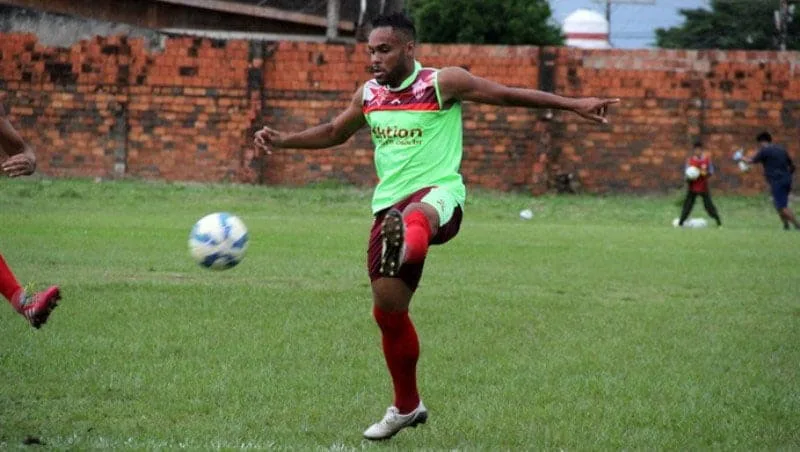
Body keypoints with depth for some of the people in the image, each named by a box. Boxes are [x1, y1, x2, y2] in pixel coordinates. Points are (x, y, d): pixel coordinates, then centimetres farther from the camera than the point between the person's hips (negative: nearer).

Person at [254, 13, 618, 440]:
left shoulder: (443, 83, -2)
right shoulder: (368, 95, 13)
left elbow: (509, 95, -1)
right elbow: (334, 132, 31)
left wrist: (573, 104, -7)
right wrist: (283, 139, 18)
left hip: (438, 194, -6)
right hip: (388, 206, 6)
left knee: (416, 215, -45)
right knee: (388, 310, 6)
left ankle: (406, 241, -84)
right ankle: (406, 406, 24)